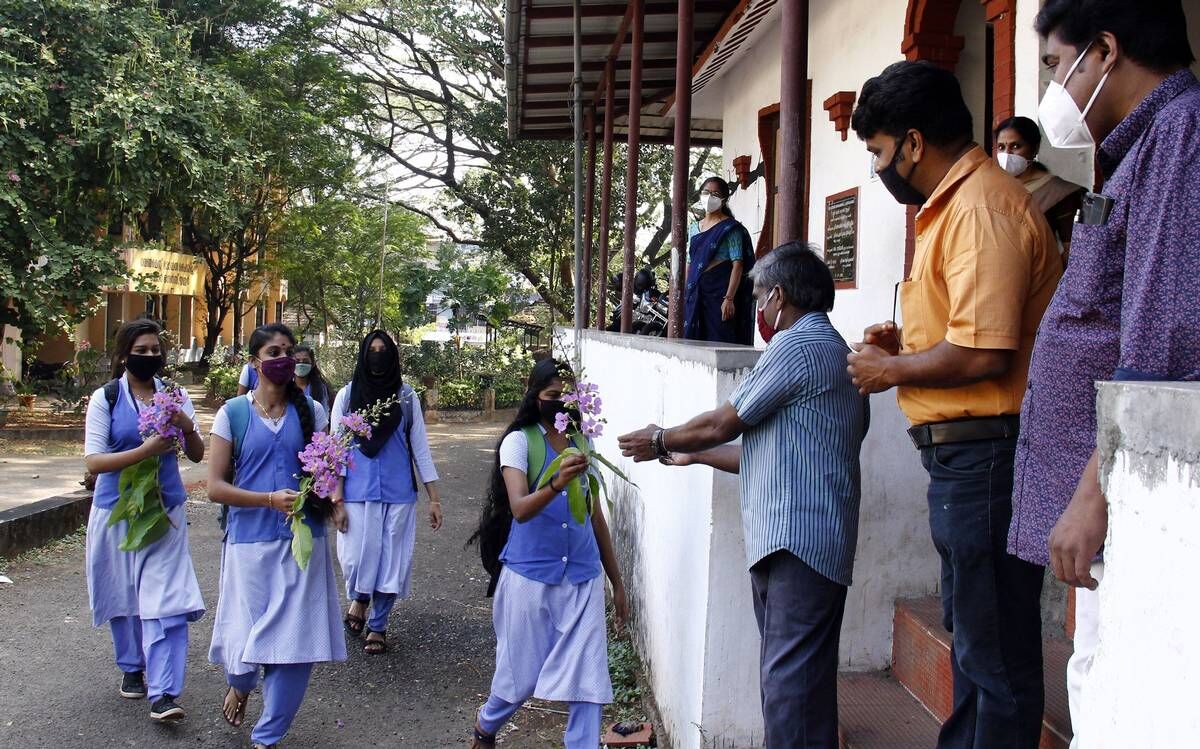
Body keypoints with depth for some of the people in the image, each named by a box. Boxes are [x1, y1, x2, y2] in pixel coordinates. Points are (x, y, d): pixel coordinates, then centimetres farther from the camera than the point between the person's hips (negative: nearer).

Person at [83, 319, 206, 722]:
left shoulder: (175, 396, 2)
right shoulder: (105, 398, -6)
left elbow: (197, 455, 3)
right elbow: (93, 460, -13)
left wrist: (188, 428, -18)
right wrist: (145, 450, -26)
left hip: (165, 510, 1)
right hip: (117, 510, -1)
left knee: (166, 599, -8)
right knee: (124, 597, 14)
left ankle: (163, 693, -7)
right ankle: (132, 667, 36)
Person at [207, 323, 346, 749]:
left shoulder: (311, 411, 5)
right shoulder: (233, 414, -1)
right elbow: (215, 487, -4)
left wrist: (334, 503, -9)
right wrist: (271, 499, -17)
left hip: (303, 541, 2)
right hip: (251, 542, -2)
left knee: (296, 646, 2)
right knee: (248, 638, 4)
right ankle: (240, 684, 42)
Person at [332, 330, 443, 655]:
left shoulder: (406, 397, 3)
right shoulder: (347, 395, 1)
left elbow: (420, 448, 5)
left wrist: (434, 498, 2)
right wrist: (336, 497, -5)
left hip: (398, 494, 1)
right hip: (358, 493, -1)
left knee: (393, 560, 3)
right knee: (357, 558, -3)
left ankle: (378, 625, 23)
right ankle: (359, 597, 32)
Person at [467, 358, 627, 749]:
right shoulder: (519, 441, -5)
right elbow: (520, 509, -19)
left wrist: (617, 581, 18)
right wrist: (556, 484, -39)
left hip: (583, 577, 4)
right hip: (530, 574, -3)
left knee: (588, 679, -3)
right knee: (522, 675, 11)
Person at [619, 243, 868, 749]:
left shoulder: (798, 346, -9)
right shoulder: (831, 349, 23)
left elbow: (722, 425, -4)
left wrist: (661, 441, 13)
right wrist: (694, 455, 29)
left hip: (799, 541, -10)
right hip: (789, 541, 10)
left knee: (791, 686, -10)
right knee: (789, 679, 14)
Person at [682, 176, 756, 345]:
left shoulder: (730, 228, -3)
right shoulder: (693, 228, 16)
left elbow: (738, 265, -10)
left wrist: (729, 298, -19)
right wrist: (684, 295, 12)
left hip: (720, 291, -6)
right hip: (695, 292, 6)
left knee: (720, 340, -9)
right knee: (693, 339, 5)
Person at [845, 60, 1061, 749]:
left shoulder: (980, 205, -17)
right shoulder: (957, 202, 17)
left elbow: (984, 354, -26)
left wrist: (891, 370, -12)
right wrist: (907, 342, 12)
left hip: (987, 453, -11)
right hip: (967, 453, 11)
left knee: (995, 650, -1)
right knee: (971, 633, 22)